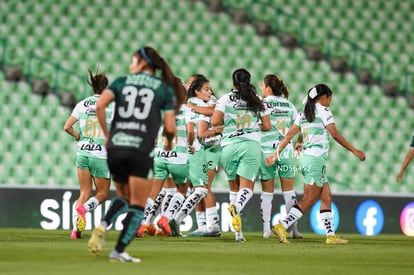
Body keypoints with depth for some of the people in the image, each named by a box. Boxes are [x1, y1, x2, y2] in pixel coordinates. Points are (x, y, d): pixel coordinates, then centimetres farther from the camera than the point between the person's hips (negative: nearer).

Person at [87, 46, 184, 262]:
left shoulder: (122, 82, 12)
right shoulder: (165, 89, 8)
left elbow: (99, 106, -3)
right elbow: (170, 127, -1)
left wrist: (107, 134, 7)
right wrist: (169, 142, 20)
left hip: (115, 147, 3)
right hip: (140, 152, -3)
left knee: (123, 196, 24)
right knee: (137, 205, 6)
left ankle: (102, 226, -1)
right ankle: (119, 251, -2)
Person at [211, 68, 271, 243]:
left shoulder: (225, 99, 4)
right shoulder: (257, 100, 11)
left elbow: (215, 121, -7)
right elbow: (267, 126, 13)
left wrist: (226, 121, 14)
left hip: (229, 146, 0)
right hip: (252, 145, 0)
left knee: (234, 187, 14)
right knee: (247, 188, -6)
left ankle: (238, 232, 10)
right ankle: (236, 208, -41)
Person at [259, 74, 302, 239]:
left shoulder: (261, 104, -3)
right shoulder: (288, 105, 8)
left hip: (266, 152, -2)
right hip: (286, 151, 2)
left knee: (266, 193, 6)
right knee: (289, 191, 7)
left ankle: (266, 229, 2)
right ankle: (294, 229, 4)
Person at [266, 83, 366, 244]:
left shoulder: (304, 113, 15)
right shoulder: (323, 110, -6)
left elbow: (289, 134, 10)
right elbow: (335, 134, -11)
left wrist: (276, 153, 13)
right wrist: (354, 151, -7)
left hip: (306, 157, 9)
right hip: (316, 159, -9)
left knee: (327, 198, 10)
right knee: (308, 201, -9)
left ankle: (330, 235, 7)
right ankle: (282, 226, -19)